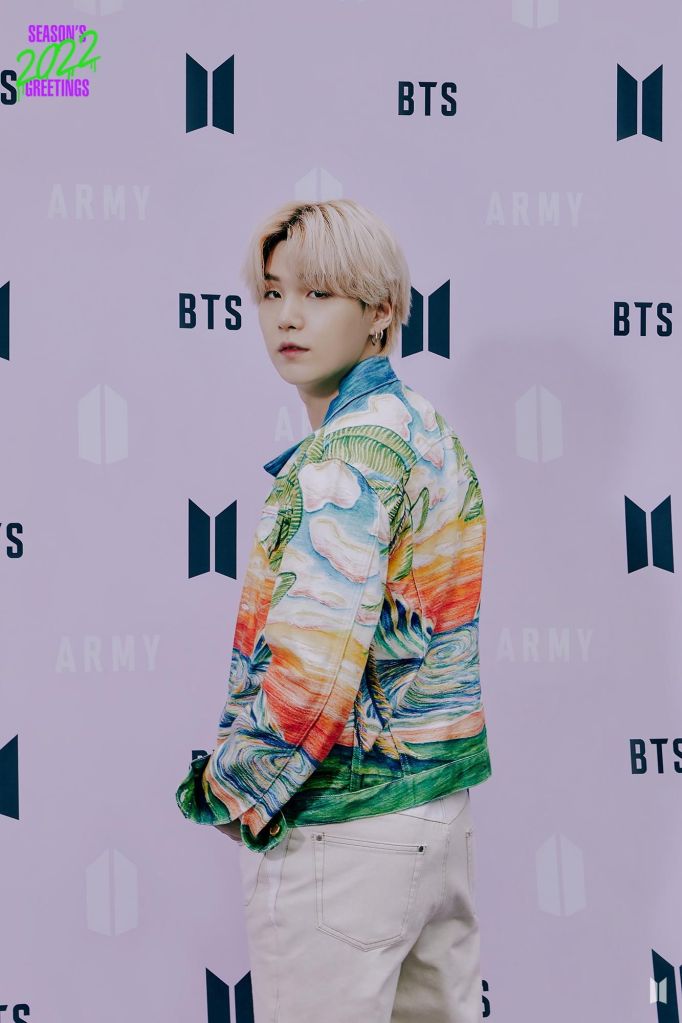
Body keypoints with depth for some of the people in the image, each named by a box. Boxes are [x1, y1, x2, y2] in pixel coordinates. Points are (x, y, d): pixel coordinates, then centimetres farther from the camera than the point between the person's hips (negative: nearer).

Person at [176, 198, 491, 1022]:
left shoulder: (346, 451, -18)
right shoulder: (430, 428, 11)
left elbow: (310, 667, -27)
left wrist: (226, 791, -13)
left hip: (340, 829, -9)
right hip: (442, 801, 9)